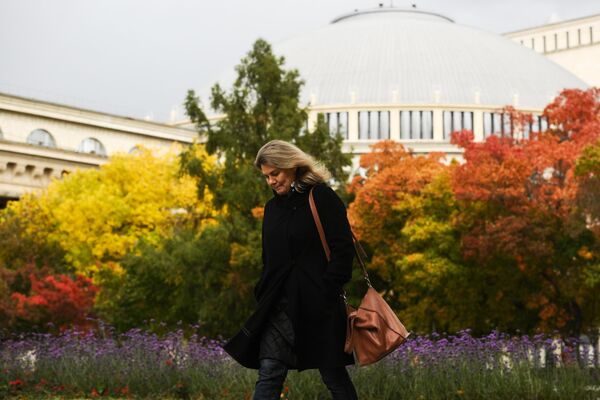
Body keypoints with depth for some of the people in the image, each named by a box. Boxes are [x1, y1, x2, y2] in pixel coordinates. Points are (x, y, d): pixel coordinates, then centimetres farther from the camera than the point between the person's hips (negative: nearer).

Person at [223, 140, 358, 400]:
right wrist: (263, 297, 12)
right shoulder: (273, 207, 16)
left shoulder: (322, 198, -6)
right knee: (268, 374, -2)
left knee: (333, 375, 4)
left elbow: (343, 250, -11)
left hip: (318, 305, -6)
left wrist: (325, 294, -16)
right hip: (280, 305, 6)